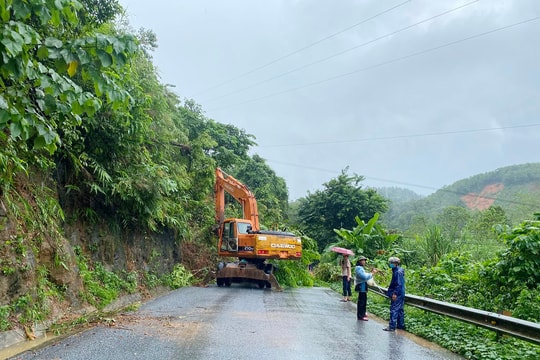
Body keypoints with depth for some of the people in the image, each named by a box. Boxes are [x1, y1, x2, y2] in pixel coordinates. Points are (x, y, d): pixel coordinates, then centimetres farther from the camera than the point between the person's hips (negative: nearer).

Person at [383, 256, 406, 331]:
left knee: (394, 310, -8)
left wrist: (395, 293, -24)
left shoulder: (398, 272, -19)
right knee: (399, 309, 16)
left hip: (397, 295, -10)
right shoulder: (396, 270, 12)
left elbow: (399, 284, -23)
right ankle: (401, 325, 24)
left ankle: (392, 326, -7)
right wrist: (390, 290, 21)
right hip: (400, 294, 10)